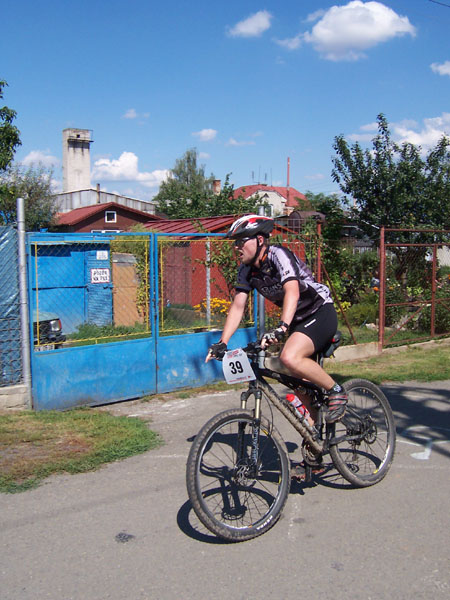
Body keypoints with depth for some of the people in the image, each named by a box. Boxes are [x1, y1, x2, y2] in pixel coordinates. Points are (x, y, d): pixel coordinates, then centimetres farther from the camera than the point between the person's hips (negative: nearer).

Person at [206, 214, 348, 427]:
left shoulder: (279, 255, -22)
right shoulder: (246, 270, -1)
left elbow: (292, 292, -37)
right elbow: (237, 306, -2)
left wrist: (282, 328, -51)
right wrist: (222, 343, -12)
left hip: (321, 313, -8)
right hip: (298, 320, 8)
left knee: (290, 358, -30)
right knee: (294, 376, 8)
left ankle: (336, 391, -8)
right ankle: (318, 422, 28)